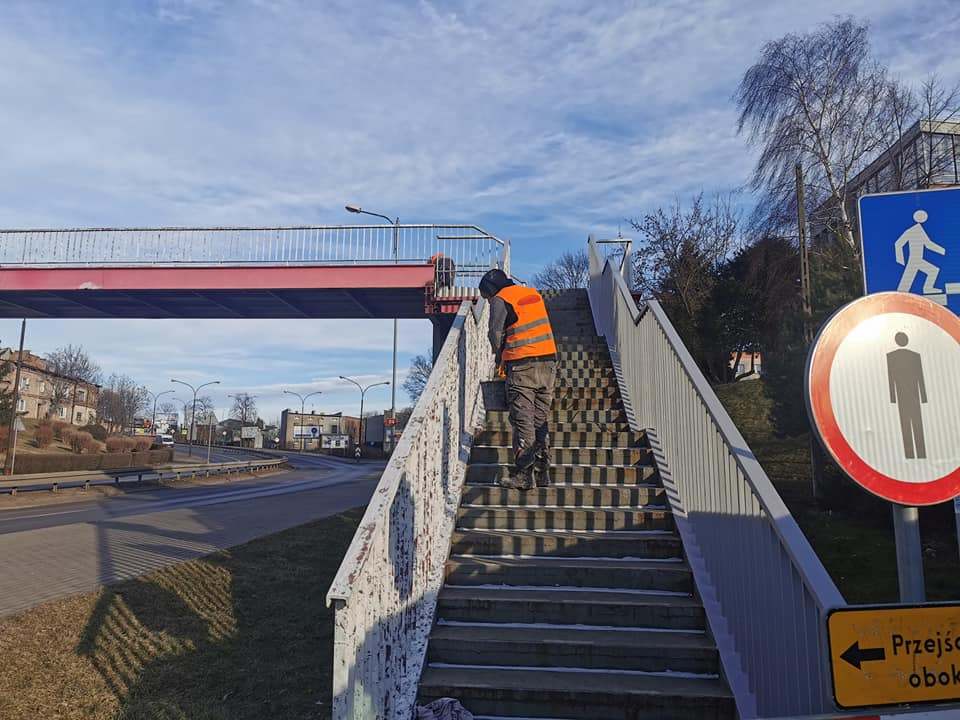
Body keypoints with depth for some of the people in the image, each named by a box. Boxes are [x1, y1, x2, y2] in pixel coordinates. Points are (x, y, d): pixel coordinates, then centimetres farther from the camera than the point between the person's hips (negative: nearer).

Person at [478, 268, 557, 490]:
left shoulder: (500, 299, 0)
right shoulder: (533, 293, 21)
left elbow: (496, 333, -6)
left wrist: (500, 358, 11)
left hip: (522, 365, -6)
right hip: (548, 361, 7)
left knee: (522, 420, -5)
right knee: (541, 419, 10)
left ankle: (523, 475, -7)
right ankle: (542, 472, 13)